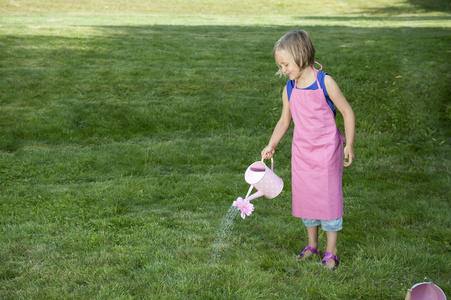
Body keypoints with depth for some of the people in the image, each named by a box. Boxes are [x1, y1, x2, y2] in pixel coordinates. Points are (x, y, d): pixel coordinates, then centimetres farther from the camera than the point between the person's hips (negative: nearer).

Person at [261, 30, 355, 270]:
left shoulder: (325, 83, -12)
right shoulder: (289, 89, 1)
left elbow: (347, 112, -6)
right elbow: (284, 121, 12)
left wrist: (349, 145, -8)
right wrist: (271, 145, -1)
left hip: (326, 151, -5)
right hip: (301, 152, 5)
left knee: (328, 198, 2)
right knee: (305, 198, 12)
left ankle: (331, 252, 14)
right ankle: (312, 245, 31)